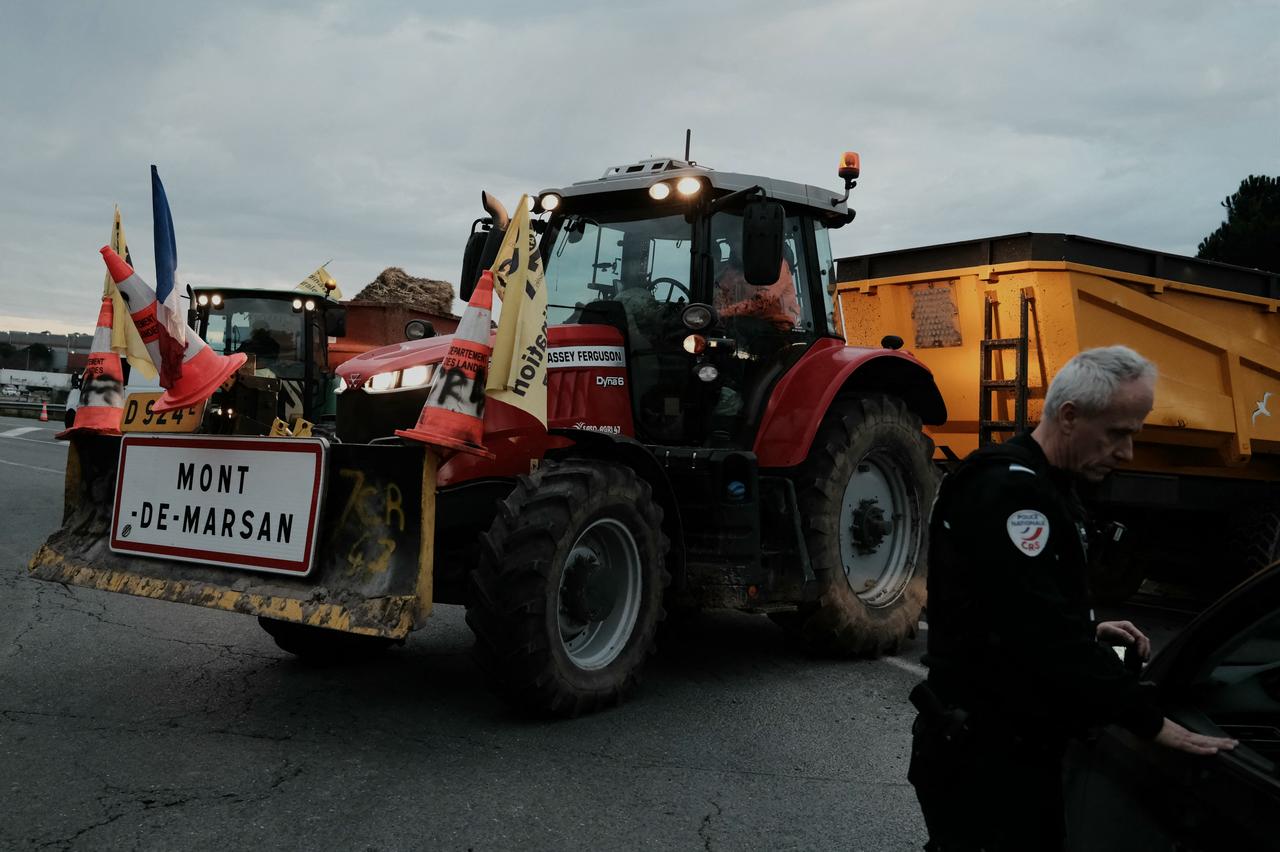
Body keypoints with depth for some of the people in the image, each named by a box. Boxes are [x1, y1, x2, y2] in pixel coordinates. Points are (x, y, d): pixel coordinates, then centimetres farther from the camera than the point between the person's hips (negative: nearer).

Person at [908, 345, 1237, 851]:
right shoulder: (1004, 487, -21)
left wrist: (1090, 632, 6)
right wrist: (1150, 723, -23)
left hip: (1024, 745, 10)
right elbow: (1040, 629, -29)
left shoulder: (1046, 488, 12)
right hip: (981, 752, -10)